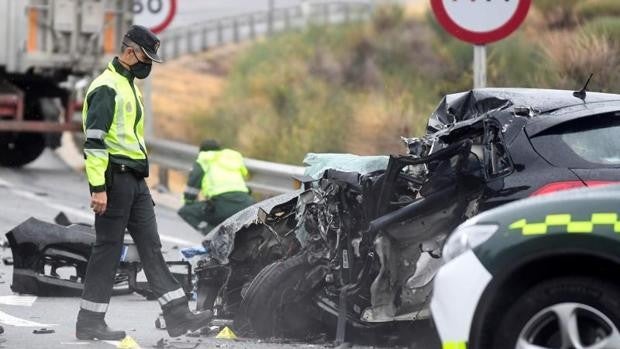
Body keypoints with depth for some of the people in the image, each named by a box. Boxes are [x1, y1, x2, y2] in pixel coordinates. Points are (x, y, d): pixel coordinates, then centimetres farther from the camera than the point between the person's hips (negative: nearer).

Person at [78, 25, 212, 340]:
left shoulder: (130, 86, 19)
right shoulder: (107, 88, -13)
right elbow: (94, 142, -19)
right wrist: (98, 188, -24)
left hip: (135, 181, 10)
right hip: (115, 178, -10)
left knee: (151, 248, 7)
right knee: (107, 249, -5)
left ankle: (178, 315, 5)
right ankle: (89, 323, 1)